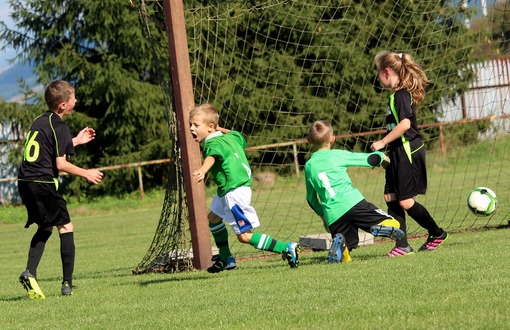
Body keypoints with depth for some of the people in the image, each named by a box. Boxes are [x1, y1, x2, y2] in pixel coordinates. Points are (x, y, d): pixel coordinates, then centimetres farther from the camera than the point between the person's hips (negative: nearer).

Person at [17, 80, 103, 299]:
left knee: (45, 228, 20)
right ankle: (67, 284, -2)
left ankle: (30, 273, 4)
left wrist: (75, 141, 34)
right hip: (43, 183, -8)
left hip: (25, 182, 8)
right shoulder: (59, 127, -9)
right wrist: (86, 174, -1)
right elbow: (60, 164, -13)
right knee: (65, 227, 2)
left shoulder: (39, 122, 17)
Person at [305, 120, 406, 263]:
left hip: (332, 215, 3)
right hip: (353, 203, -3)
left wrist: (322, 214, 40)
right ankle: (379, 228, -34)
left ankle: (338, 241, -22)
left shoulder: (308, 166, 16)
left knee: (344, 258, 12)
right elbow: (368, 159, 12)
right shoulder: (337, 155, 7)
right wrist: (381, 156, 34)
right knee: (394, 224, 1)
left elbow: (311, 199, 24)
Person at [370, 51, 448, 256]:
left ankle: (437, 233, 11)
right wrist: (386, 145, 16)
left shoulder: (401, 95, -17)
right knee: (391, 198, 5)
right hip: (398, 153, 10)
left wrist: (382, 142, -22)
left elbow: (405, 124, -27)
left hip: (408, 152, -10)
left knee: (405, 201, -5)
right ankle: (402, 245, 7)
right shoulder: (397, 95, 13)